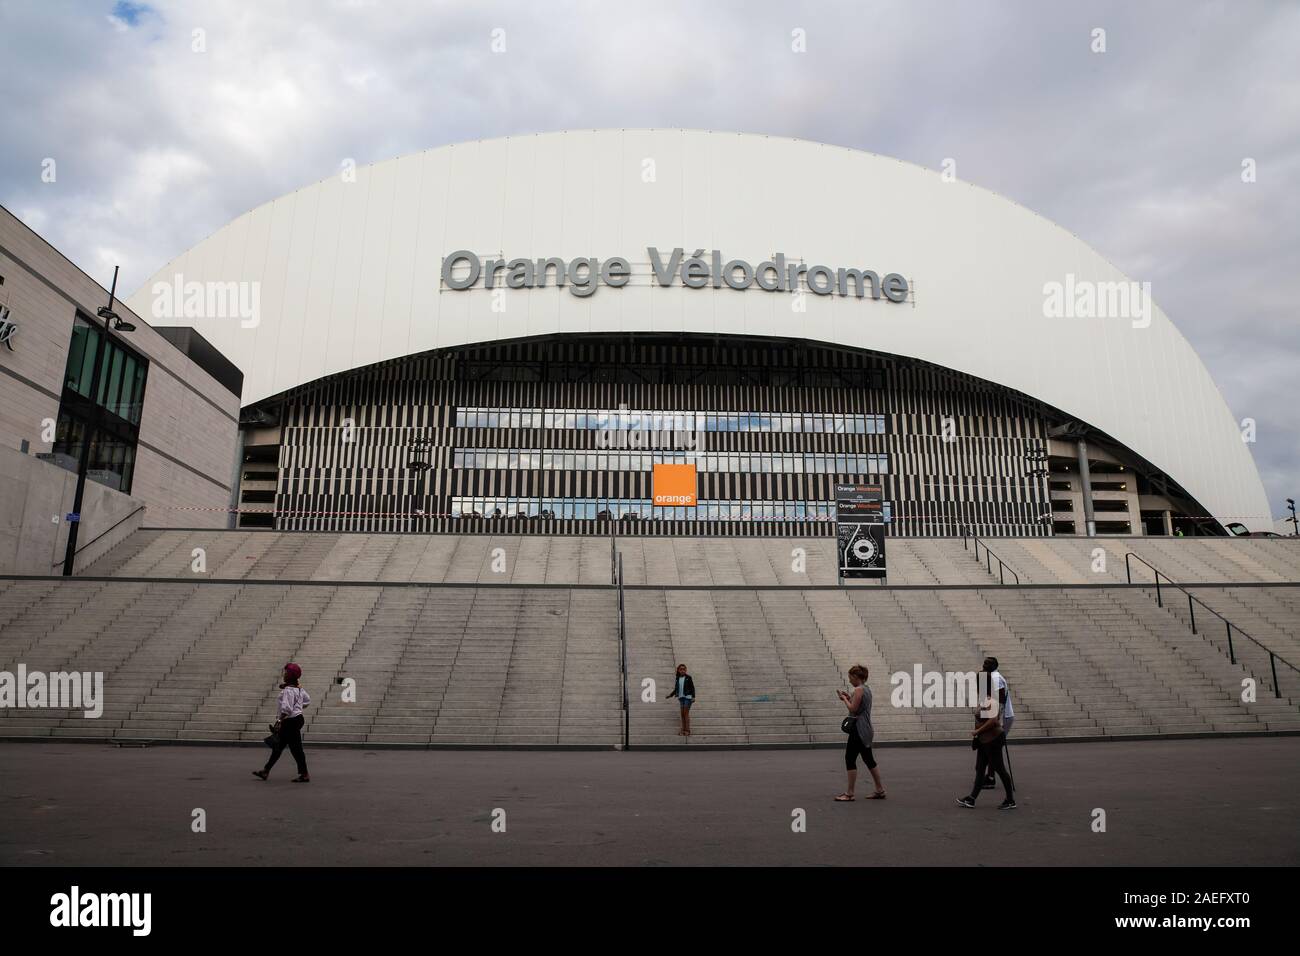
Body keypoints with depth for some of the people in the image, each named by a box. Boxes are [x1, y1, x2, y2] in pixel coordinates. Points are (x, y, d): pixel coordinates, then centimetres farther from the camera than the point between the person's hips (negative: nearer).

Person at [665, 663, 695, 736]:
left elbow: (692, 687, -3)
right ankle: (683, 730, 3)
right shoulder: (678, 679, 10)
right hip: (681, 697, 5)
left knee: (686, 713, -10)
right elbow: (676, 689, 17)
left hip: (688, 697, -5)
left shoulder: (688, 678, -3)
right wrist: (671, 695, 6)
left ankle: (687, 731, -9)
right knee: (682, 714, 2)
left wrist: (693, 697, -12)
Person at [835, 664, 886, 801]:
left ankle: (849, 794, -2)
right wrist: (849, 697, 13)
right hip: (865, 730, 10)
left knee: (850, 759, -5)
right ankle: (880, 790, 22)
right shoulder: (866, 688, 13)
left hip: (858, 729, -10)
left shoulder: (858, 689, -16)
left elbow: (853, 709, -19)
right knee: (868, 759, 16)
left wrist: (844, 698, -5)